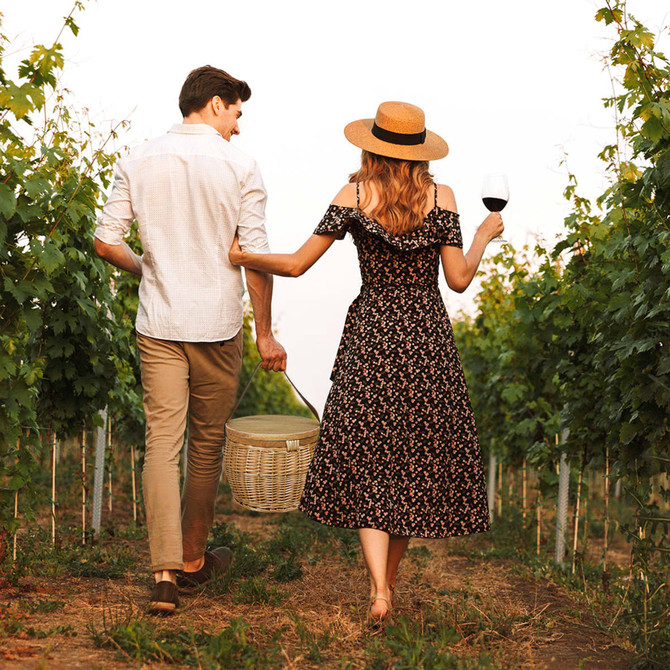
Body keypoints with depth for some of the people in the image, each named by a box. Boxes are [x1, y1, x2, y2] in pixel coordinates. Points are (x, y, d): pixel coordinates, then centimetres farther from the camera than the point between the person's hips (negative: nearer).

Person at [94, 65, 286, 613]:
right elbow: (256, 258, -9)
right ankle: (193, 559, 27)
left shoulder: (138, 162, 4)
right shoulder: (239, 166, -6)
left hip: (158, 325, 2)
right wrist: (265, 333, -1)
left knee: (162, 441, 3)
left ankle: (166, 573, -5)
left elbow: (106, 243, 2)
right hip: (218, 324, -2)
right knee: (207, 444, 13)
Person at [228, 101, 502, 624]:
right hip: (427, 339, 1)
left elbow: (297, 265, -7)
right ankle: (391, 579, 25)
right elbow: (459, 279, -4)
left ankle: (379, 590, -9)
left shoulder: (353, 197, -5)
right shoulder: (441, 197, -4)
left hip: (370, 339, -1)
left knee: (367, 462, 4)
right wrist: (485, 236, 13)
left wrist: (240, 257, 8)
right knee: (416, 459, 13)